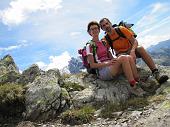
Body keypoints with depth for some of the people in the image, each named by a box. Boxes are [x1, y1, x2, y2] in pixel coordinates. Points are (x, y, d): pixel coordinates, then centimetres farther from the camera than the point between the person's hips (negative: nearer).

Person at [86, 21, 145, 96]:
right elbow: (92, 65, -8)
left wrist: (116, 59, -5)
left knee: (129, 57, -20)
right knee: (123, 58, -29)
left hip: (112, 68, 6)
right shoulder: (90, 46, 1)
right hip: (103, 71, -6)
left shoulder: (103, 43, 22)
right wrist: (107, 63, -21)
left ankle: (138, 82, -22)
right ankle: (134, 86, -29)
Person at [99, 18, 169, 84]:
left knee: (140, 48, -31)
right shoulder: (106, 39, -5)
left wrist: (132, 51, -33)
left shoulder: (121, 29, -9)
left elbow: (135, 41, -13)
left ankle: (156, 74, -40)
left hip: (131, 50, 0)